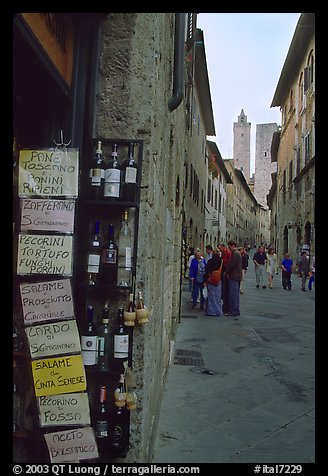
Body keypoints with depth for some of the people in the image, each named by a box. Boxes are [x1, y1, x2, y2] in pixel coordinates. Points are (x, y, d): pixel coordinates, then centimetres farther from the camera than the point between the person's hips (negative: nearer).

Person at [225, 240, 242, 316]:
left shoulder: (235, 254, -15)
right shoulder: (237, 253, 17)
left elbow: (231, 265, -17)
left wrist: (226, 273, -4)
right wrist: (228, 273, 12)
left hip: (234, 277, -10)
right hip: (237, 276, 10)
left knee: (233, 294, -7)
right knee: (236, 294, 13)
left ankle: (233, 311, -4)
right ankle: (236, 310, 19)